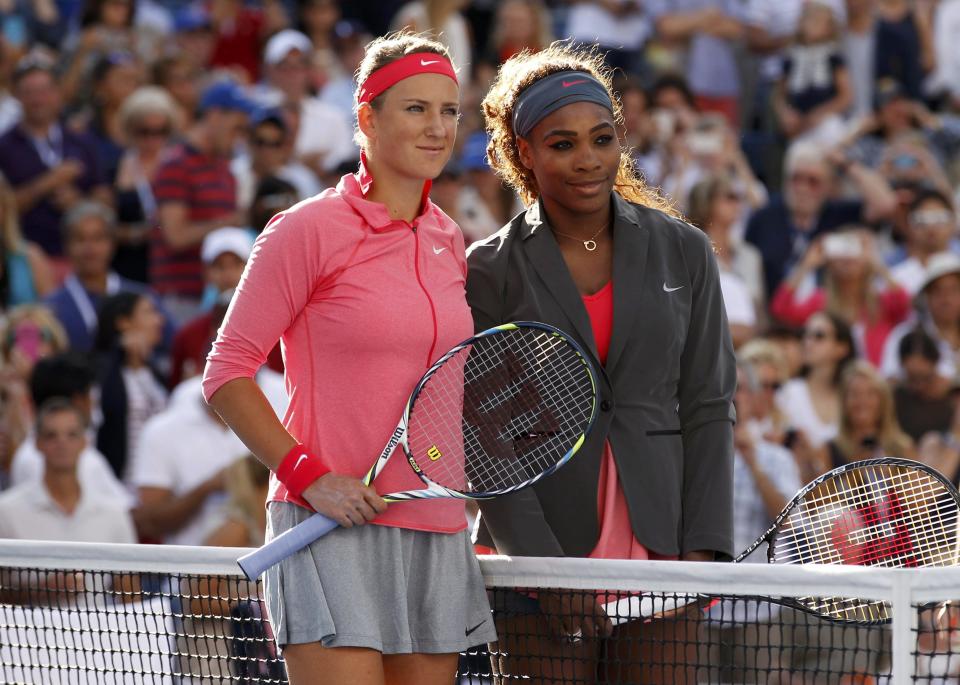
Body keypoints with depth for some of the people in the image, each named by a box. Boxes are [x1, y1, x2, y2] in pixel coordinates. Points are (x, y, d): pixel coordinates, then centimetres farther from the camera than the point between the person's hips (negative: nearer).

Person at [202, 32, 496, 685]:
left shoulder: (451, 244, 13)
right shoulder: (309, 229, -6)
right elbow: (227, 373, -5)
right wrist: (309, 476, -14)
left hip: (438, 532, 6)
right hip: (334, 531, -6)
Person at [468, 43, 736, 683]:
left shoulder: (683, 252, 8)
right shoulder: (490, 271, 2)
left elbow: (708, 409, 7)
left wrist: (702, 548, -5)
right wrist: (546, 568, -13)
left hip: (659, 552, 1)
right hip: (538, 558, -1)